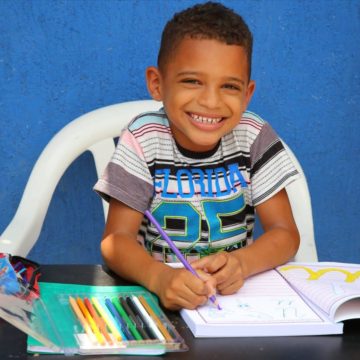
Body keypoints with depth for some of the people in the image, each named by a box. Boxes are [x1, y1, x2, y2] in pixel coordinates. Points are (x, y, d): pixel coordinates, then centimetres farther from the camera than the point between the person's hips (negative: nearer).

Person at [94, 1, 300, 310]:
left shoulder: (253, 136, -5)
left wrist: (241, 263, -26)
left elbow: (285, 234, -4)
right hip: (157, 295, -4)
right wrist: (160, 277, -36)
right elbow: (116, 239, -14)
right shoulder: (143, 140, -10)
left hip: (238, 292, 4)